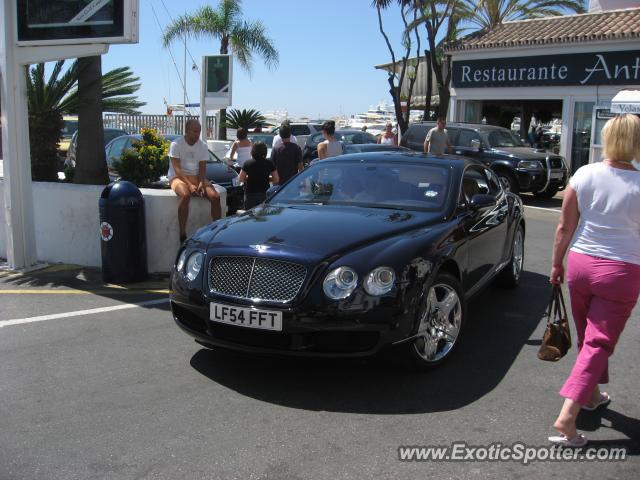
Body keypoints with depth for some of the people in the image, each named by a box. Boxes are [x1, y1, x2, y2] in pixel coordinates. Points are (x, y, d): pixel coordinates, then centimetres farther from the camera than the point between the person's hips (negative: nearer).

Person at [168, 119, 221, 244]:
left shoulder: (202, 146, 6)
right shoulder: (176, 144, -7)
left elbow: (202, 168, 4)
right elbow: (177, 169, -14)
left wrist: (201, 183, -17)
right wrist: (189, 185, -26)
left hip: (196, 177, 5)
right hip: (178, 177, -4)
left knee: (215, 196, -21)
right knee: (185, 195, -38)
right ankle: (183, 235, -35)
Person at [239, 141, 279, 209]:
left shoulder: (247, 163, -7)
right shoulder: (269, 163, -6)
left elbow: (241, 179, -1)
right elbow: (276, 180, -4)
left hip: (250, 194, 0)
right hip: (264, 193, 0)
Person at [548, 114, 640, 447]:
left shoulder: (584, 175, -5)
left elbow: (565, 226, 1)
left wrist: (557, 263, 13)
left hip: (580, 264, 3)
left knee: (587, 337, 22)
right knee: (598, 344, 3)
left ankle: (592, 395, 43)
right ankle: (566, 417, -4)